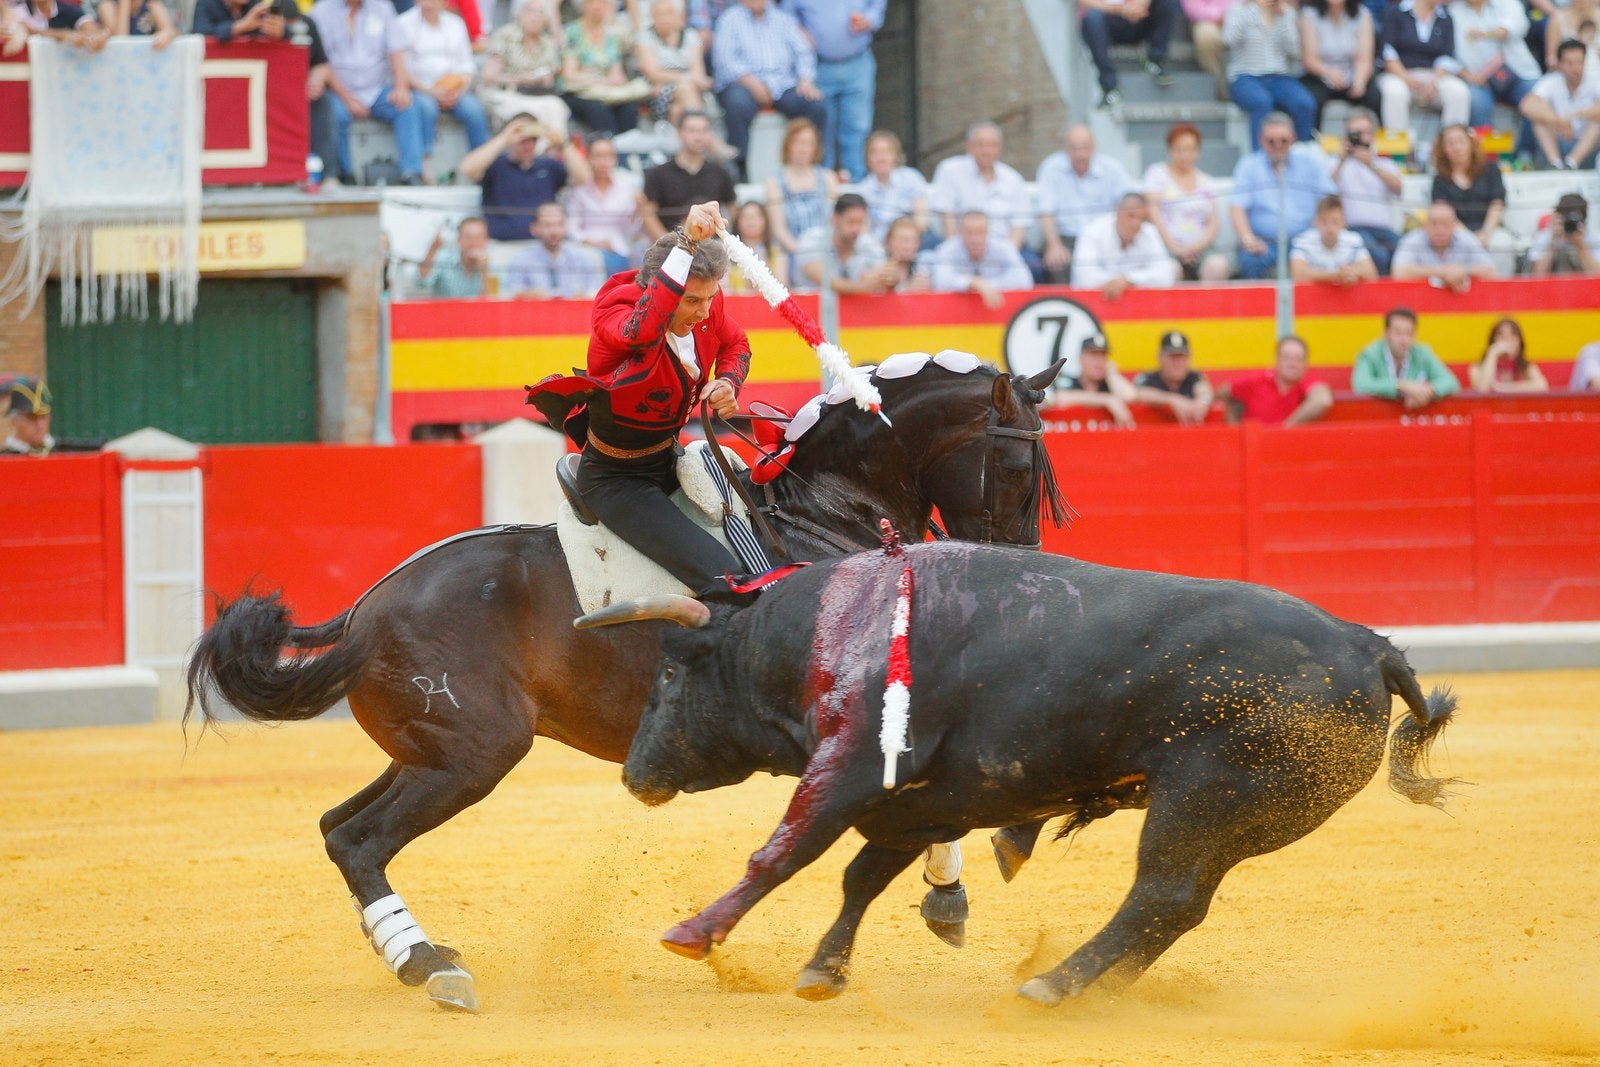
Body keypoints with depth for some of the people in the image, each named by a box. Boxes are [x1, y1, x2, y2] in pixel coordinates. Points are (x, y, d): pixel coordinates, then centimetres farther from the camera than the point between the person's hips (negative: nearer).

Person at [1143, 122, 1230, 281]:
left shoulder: (1206, 182, 20)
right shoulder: (1156, 173, 12)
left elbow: (1213, 225, 12)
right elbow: (1153, 213, 0)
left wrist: (1196, 246, -9)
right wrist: (1174, 247, -12)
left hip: (1199, 249, 3)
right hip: (1166, 247, -3)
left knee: (1217, 265, -32)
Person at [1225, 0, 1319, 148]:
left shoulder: (1287, 13, 13)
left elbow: (1294, 51, 0)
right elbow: (1231, 39, -15)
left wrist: (1284, 16, -5)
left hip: (1280, 78, 3)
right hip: (1246, 78, -3)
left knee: (1306, 104, -27)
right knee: (1262, 102, -36)